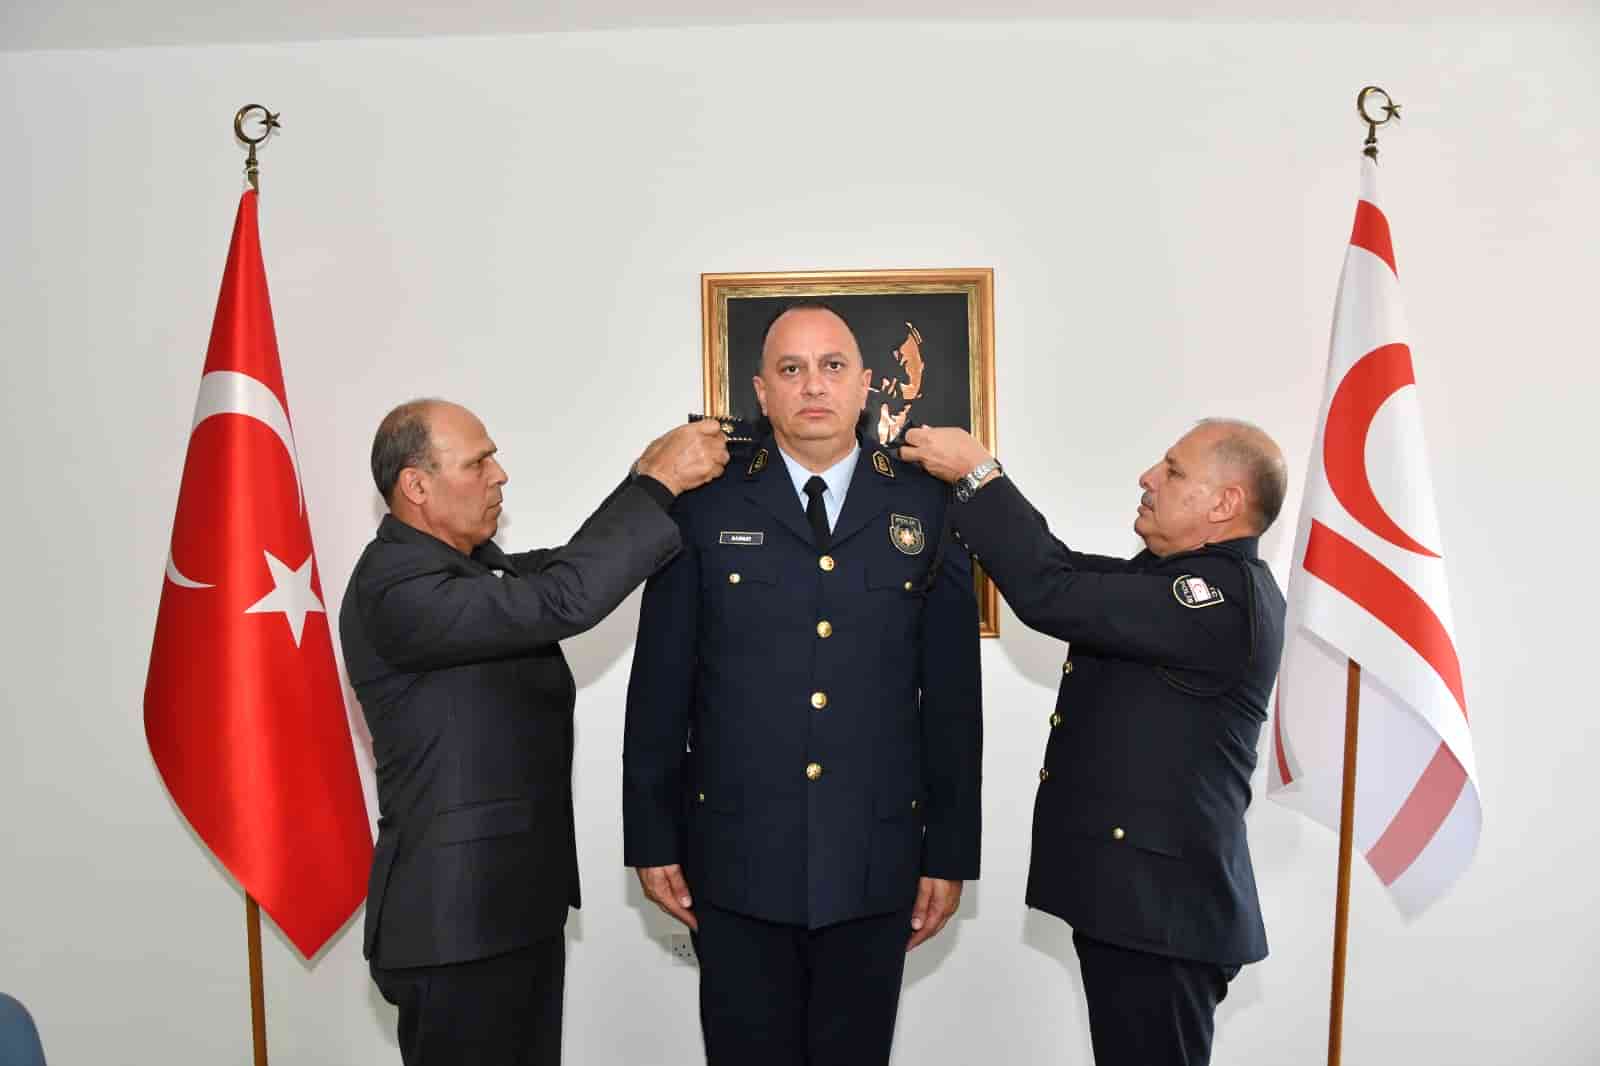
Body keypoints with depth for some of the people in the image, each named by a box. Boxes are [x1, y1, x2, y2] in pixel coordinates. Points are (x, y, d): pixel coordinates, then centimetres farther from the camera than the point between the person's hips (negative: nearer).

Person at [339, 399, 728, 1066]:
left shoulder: (474, 564, 9)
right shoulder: (394, 587, -22)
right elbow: (563, 601, -31)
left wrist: (644, 480, -4)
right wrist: (660, 482, -24)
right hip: (458, 918, -9)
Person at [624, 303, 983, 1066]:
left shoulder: (927, 508, 1)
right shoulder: (705, 505, -2)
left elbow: (953, 695, 2)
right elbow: (659, 685, 0)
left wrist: (950, 852, 2)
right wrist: (652, 838, 1)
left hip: (875, 859, 1)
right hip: (737, 858, 0)